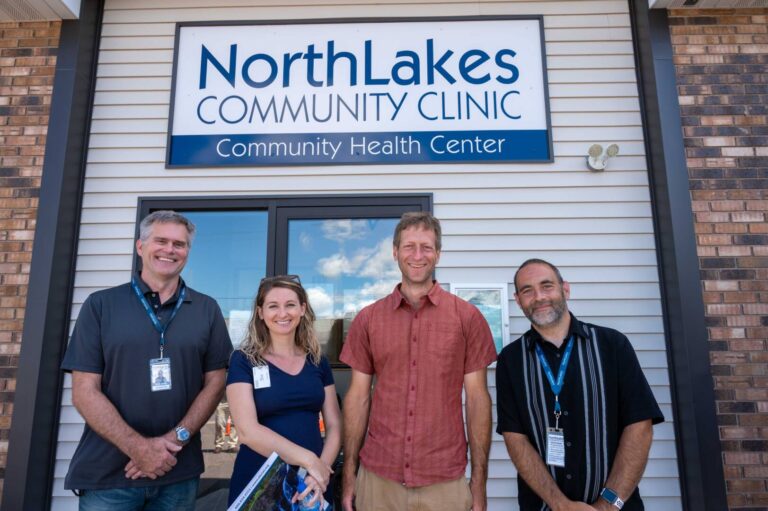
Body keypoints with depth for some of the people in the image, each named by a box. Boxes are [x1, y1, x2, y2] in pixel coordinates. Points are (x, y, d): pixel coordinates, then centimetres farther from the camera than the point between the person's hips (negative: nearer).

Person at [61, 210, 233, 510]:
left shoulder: (207, 309, 4)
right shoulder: (101, 305, -1)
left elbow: (215, 383, 2)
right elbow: (84, 391, -5)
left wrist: (177, 437, -12)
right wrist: (139, 448, -14)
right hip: (106, 472, -1)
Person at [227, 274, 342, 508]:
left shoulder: (318, 362, 3)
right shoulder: (244, 361, -7)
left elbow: (334, 426, 4)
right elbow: (248, 430, -16)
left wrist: (322, 468, -13)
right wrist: (309, 460, -19)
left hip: (311, 485, 3)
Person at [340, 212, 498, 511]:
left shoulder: (467, 317, -4)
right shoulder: (367, 319, 1)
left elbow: (477, 398, -2)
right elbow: (358, 397, 4)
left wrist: (479, 481, -4)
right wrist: (349, 474, 3)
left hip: (445, 481, -1)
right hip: (377, 477, 2)